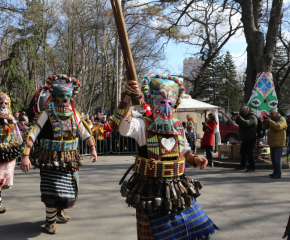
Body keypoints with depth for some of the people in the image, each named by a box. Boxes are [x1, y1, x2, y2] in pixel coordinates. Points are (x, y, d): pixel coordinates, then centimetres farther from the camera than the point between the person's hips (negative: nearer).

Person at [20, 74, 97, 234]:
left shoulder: (74, 114, 2)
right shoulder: (46, 114, -13)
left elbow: (86, 132, 14)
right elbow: (30, 135, -17)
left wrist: (93, 149, 11)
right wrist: (25, 156, -24)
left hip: (70, 160, 5)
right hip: (51, 161, -5)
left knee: (70, 194, 14)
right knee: (52, 194, -2)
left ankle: (59, 209, 44)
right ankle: (50, 221, 23)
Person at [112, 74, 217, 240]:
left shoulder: (178, 126, 5)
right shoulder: (143, 125, -11)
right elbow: (122, 125, -32)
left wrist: (195, 159, -2)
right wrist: (127, 97, -43)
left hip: (178, 191, 5)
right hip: (151, 193, -5)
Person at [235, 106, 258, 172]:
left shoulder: (252, 117, -15)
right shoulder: (243, 115, 14)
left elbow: (246, 123, -32)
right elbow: (239, 123, 18)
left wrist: (239, 117, -30)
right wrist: (237, 118, -2)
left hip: (250, 138, -9)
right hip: (244, 138, 9)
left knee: (250, 152, -8)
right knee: (243, 152, 14)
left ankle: (252, 167, -1)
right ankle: (242, 165, 26)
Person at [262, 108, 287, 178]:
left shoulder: (282, 119, -10)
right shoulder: (272, 119, 14)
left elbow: (278, 127, -29)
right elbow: (264, 127, 13)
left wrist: (269, 121, -28)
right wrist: (265, 121, -6)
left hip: (278, 143, -8)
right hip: (272, 143, 8)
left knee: (277, 158, -9)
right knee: (273, 158, 12)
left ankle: (278, 174, -5)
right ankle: (275, 172, 21)